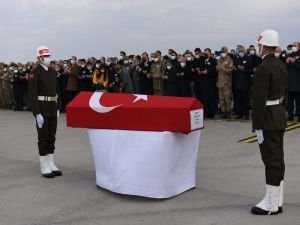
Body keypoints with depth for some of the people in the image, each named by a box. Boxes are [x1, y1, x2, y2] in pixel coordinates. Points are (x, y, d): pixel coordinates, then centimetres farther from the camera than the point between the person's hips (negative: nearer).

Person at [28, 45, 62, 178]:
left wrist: (57, 109, 13)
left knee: (52, 137, 10)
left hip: (52, 109, 7)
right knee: (43, 138, -1)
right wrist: (37, 114, -20)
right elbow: (33, 94, -16)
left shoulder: (52, 71, 11)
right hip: (42, 109, -7)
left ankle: (51, 165, 19)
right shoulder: (35, 73, -11)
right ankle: (44, 168, 7)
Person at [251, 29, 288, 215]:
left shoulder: (264, 68, -18)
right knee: (277, 159, 13)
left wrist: (257, 126, -18)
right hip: (280, 116, 9)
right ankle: (277, 201, 22)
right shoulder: (282, 65, 11)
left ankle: (271, 205, 5)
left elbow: (259, 99, -21)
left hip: (268, 119, -9)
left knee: (271, 160, -4)